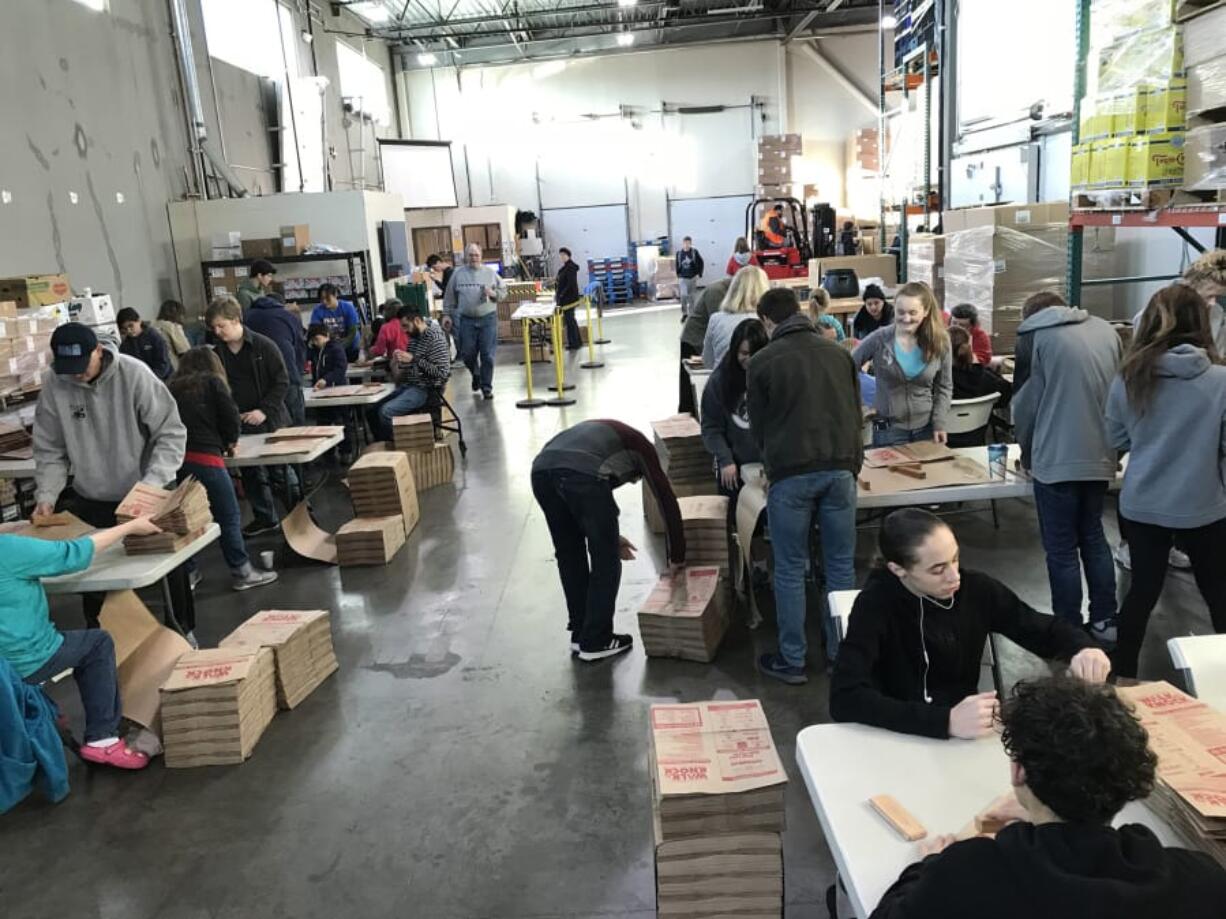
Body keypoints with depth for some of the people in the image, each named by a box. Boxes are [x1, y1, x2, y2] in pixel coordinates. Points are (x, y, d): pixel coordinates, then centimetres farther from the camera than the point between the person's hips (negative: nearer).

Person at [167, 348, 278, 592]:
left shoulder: (173, 388, 17)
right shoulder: (212, 382, 7)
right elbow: (232, 419, 0)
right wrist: (229, 442, 20)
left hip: (177, 459, 5)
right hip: (205, 457, -5)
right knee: (229, 517, 4)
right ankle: (241, 572, 9)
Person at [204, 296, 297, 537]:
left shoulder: (263, 346, -9)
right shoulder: (217, 353, 3)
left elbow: (282, 381, -9)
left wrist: (264, 410, -15)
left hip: (270, 420, -4)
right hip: (240, 425, 4)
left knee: (282, 471, 2)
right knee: (251, 474, 10)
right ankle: (265, 517, 24)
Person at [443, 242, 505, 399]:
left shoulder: (490, 273, 5)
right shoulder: (458, 273, 6)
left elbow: (503, 291, 9)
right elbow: (449, 297, 10)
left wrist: (493, 293, -11)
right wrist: (446, 314, 6)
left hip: (488, 318, -1)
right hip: (466, 320, 1)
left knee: (487, 355, -1)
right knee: (467, 354, 4)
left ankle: (486, 387, 11)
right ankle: (476, 374, 35)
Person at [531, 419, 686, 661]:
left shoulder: (603, 432, 43)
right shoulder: (641, 447, 27)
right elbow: (666, 500, 24)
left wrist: (609, 536, 43)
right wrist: (677, 556, 31)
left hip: (540, 469, 7)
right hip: (581, 473, -6)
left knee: (568, 556, 24)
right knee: (606, 561, 12)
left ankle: (580, 635, 31)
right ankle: (596, 642, 19)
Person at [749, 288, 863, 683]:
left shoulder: (762, 362, 1)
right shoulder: (838, 353, 12)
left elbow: (759, 426, 9)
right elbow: (856, 415, 16)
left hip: (790, 474, -3)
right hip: (841, 469, 3)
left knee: (790, 570, 6)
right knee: (841, 565, 11)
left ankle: (792, 661, 13)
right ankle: (842, 654, 20)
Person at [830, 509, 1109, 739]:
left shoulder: (977, 589, -8)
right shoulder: (877, 604, -20)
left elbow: (1046, 629, 7)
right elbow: (845, 698, -30)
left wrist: (1081, 648, -16)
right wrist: (946, 721, -38)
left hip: (968, 736, 6)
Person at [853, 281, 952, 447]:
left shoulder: (939, 342, -4)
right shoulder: (879, 339, -11)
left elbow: (944, 387, 4)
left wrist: (940, 423, -5)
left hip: (926, 428, 2)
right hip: (888, 430, -2)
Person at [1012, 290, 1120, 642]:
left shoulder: (1035, 335, -3)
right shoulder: (1105, 329, 11)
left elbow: (1025, 403, -2)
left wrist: (1027, 455, 12)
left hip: (1057, 460, -5)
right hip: (1100, 455, 6)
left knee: (1062, 549, 4)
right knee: (1093, 537, 21)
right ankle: (1105, 620, 27)